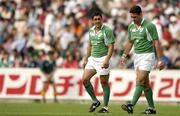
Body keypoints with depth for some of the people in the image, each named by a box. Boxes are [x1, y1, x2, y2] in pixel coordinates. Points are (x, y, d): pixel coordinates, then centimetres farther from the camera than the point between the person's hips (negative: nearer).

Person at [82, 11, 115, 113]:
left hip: (103, 59, -7)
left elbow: (111, 47, -14)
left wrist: (107, 60, -24)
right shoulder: (91, 30, 11)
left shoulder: (107, 30, -10)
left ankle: (106, 107, 6)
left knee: (104, 83, -2)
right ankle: (95, 101, 13)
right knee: (85, 79, -2)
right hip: (92, 59, 7)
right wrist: (86, 59, 19)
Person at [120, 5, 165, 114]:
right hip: (137, 56, 7)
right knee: (145, 83, 10)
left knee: (140, 81, -16)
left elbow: (156, 42, -11)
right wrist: (124, 56, 13)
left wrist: (160, 60, -13)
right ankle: (151, 108, 16)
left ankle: (131, 106, -26)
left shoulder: (149, 25, -13)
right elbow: (130, 42, 19)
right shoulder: (131, 26, 7)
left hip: (147, 56, -7)